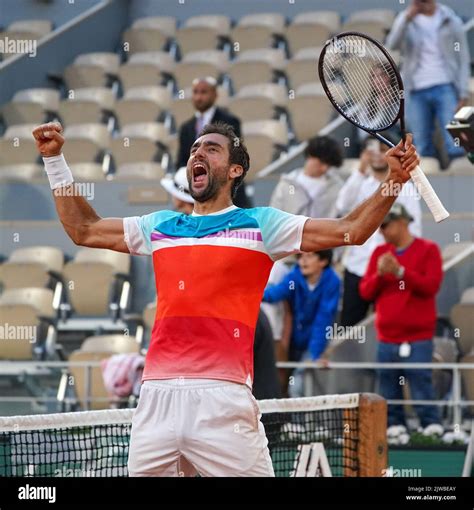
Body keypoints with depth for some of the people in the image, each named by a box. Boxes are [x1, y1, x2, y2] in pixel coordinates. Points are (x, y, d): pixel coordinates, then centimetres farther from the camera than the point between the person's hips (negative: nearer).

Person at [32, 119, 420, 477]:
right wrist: (55, 160, 28)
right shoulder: (160, 226, 21)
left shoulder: (260, 225, 9)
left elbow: (351, 230, 6)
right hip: (156, 397, 4)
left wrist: (393, 181, -7)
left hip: (223, 398, -4)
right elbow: (83, 230, 31)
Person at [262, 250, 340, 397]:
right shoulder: (295, 277, -11)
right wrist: (263, 294, -54)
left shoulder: (331, 282, -17)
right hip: (293, 343, 4)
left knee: (296, 386, -17)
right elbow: (278, 291, -32)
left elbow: (323, 320, -20)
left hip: (312, 344, -4)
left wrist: (314, 355, -25)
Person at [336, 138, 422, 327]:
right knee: (348, 324, 4)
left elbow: (413, 229, 1)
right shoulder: (360, 184, 9)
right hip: (356, 267, 3)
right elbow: (342, 206, -12)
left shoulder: (405, 188, 3)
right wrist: (360, 170, -17)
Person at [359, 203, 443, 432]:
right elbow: (365, 291, 10)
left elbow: (431, 285, -11)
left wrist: (400, 271, -18)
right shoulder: (380, 253, 14)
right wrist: (379, 274, -8)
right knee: (389, 398, 4)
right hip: (386, 339, 5)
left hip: (417, 340, -5)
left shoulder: (428, 250, 0)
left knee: (422, 393, -10)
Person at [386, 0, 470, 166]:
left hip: (446, 89, -1)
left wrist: (463, 94, -3)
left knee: (454, 148, -13)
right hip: (417, 91, 1)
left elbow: (463, 59, 7)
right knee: (423, 150, 0)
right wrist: (407, 18, -22)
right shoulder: (405, 20, 11)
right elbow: (393, 44, -9)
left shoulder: (451, 20, 9)